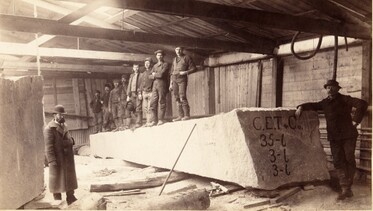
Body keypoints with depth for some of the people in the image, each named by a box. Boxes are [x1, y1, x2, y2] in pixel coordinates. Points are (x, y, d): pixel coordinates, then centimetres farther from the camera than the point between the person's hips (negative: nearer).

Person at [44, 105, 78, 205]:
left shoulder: (64, 126, 15)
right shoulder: (49, 128, -11)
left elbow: (70, 140, 18)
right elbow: (49, 147, -15)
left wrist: (69, 142, -3)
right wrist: (52, 161, -19)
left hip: (68, 159, 8)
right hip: (57, 160, -7)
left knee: (70, 179, 14)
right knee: (57, 182, 3)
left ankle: (71, 199, 26)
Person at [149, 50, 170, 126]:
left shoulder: (165, 64, 6)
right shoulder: (155, 66, 24)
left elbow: (161, 74, -8)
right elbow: (150, 76, 15)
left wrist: (155, 75, 5)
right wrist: (155, 75, -1)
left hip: (162, 84, -5)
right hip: (155, 85, 5)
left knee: (162, 102, -6)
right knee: (153, 103, -3)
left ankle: (161, 119, -4)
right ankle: (154, 120, -2)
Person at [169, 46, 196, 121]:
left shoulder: (187, 58, 4)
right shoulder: (174, 59, 20)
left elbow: (193, 68, 0)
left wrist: (185, 72, -16)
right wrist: (171, 83, 16)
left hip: (182, 79, -6)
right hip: (174, 80, 6)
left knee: (182, 97, -17)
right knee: (177, 98, 0)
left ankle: (187, 115, -14)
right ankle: (181, 116, 2)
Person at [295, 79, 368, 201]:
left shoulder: (345, 99, -3)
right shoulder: (325, 103, 12)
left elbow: (362, 104, -13)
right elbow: (313, 105, 21)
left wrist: (356, 120, -16)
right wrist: (301, 107, 1)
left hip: (348, 135, -4)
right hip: (334, 137, 4)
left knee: (349, 160, 2)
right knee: (338, 162, -1)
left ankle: (348, 187, 14)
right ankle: (345, 189, 1)